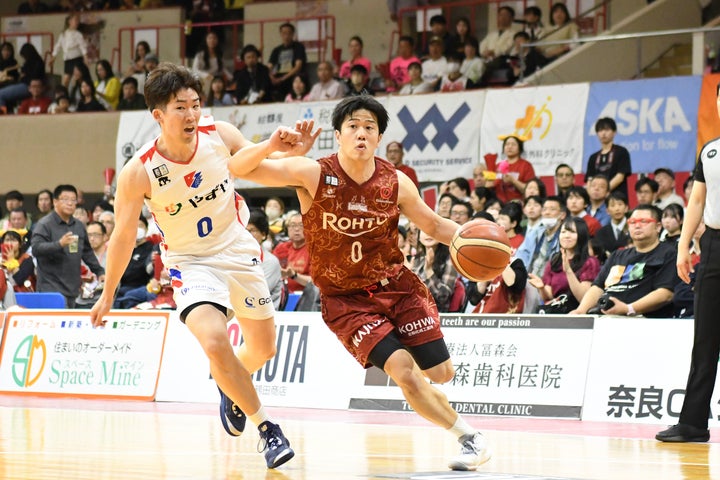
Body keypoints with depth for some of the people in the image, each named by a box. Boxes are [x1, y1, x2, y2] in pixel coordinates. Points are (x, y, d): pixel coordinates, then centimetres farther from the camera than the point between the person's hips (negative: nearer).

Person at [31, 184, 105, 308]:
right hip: (52, 287, -7)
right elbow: (36, 249, -17)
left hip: (72, 288, 7)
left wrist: (99, 272, 23)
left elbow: (87, 252, 26)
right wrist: (59, 244, -29)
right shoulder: (44, 224, -5)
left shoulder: (79, 226, 16)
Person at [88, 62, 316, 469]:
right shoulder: (139, 173, -23)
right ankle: (268, 429, -9)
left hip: (238, 249, 4)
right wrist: (108, 294, -1)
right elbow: (124, 236, -10)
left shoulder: (220, 135, -16)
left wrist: (288, 152, -24)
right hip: (191, 262, -4)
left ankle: (231, 391, 52)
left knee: (264, 347, 16)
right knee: (215, 341, -28)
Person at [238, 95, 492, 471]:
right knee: (405, 373, -18)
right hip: (346, 299, -3)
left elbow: (434, 225, 9)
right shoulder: (313, 175, -16)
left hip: (397, 286, 3)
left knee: (441, 373, -1)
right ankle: (468, 436, 2)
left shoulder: (396, 184, -7)